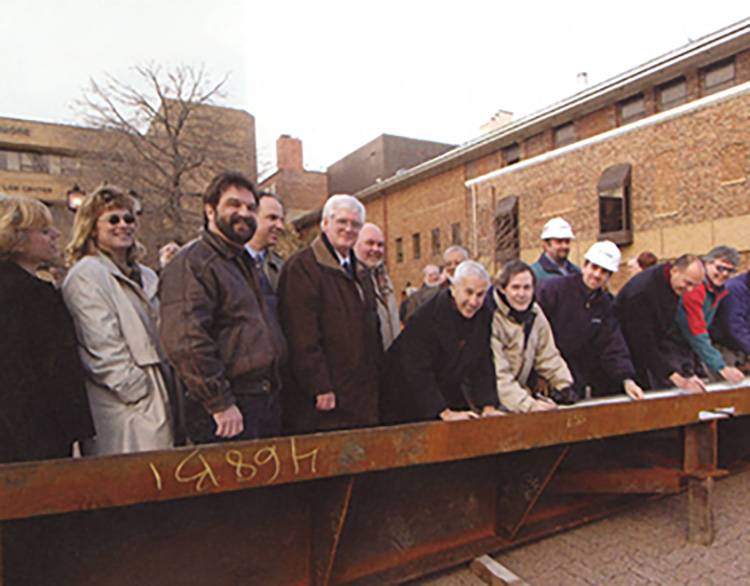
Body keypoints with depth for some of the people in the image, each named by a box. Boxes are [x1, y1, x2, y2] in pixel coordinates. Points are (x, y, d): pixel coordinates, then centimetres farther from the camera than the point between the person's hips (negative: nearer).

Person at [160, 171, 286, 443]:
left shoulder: (245, 263, 20)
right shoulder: (191, 263, -10)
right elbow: (185, 341, -21)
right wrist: (220, 404, -20)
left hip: (267, 403, 9)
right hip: (229, 410, -9)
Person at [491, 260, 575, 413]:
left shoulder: (535, 314, 5)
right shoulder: (492, 318, -17)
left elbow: (548, 357, 12)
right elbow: (497, 374, -23)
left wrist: (565, 386, -2)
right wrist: (527, 404, -31)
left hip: (521, 391, 7)